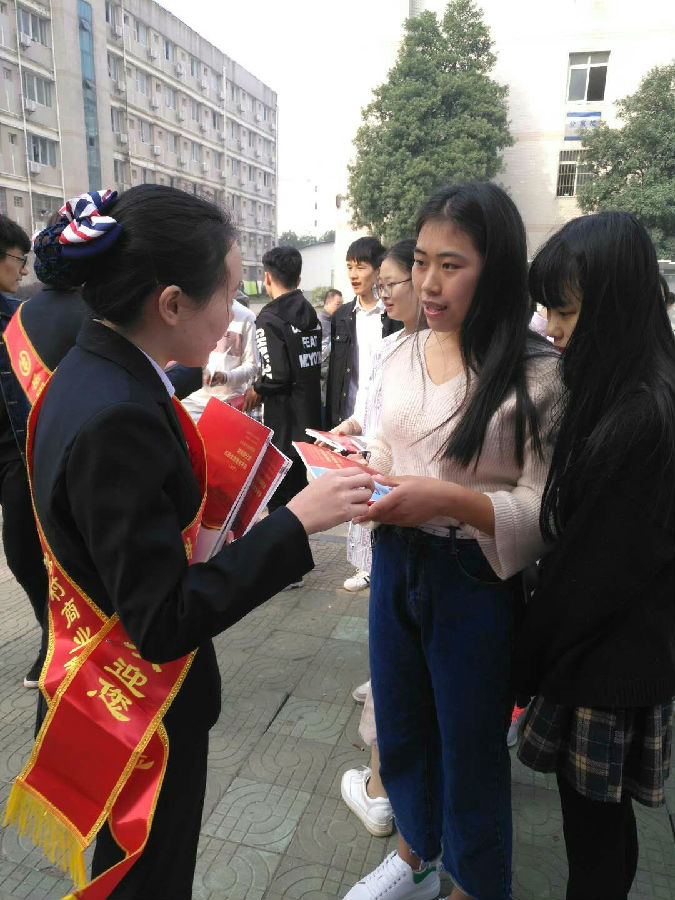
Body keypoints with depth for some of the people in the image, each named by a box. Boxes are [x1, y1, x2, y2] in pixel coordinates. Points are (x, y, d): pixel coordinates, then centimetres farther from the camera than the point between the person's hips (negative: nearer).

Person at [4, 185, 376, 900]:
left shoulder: (87, 373, -2)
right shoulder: (118, 418, -31)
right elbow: (162, 621, -29)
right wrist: (296, 521, -29)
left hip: (97, 676, 8)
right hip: (142, 706, -8)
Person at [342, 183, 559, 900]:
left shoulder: (539, 373, -15)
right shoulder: (404, 355, 2)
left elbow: (547, 510, -16)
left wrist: (446, 499, -28)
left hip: (475, 581, -5)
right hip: (395, 565, 6)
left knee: (469, 753, 16)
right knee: (400, 730, 24)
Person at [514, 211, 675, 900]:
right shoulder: (614, 390, 5)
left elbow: (598, 566, -20)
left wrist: (526, 664, -7)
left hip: (611, 661, -8)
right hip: (588, 643, 8)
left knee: (596, 817, 11)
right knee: (587, 805, 22)